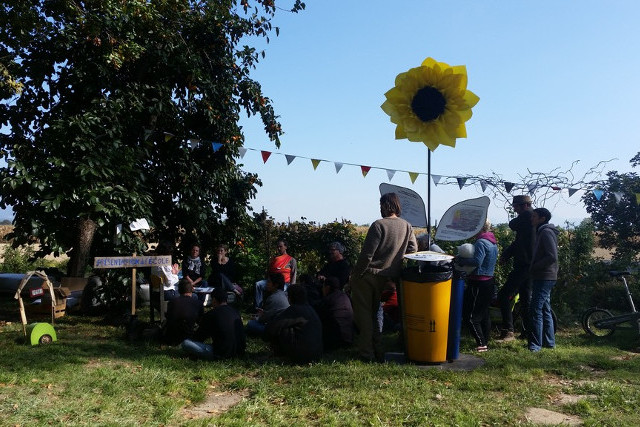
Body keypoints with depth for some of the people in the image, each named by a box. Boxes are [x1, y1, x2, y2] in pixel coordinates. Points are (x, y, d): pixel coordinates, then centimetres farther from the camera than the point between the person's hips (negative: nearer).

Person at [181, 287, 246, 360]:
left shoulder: (211, 314, -7)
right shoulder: (235, 312, 9)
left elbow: (198, 337, 4)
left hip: (221, 354, -7)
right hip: (239, 352, 7)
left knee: (185, 343, -5)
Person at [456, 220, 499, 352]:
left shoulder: (481, 242, -16)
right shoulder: (493, 243, 15)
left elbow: (477, 262, -24)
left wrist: (460, 260, -14)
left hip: (479, 283, -10)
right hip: (489, 280, 10)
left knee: (472, 317, -6)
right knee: (485, 315, 15)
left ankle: (481, 344, -6)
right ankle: (485, 342, 21)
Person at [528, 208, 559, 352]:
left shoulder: (546, 232, -14)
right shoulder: (542, 232, 18)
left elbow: (552, 257, -22)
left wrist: (534, 266, -14)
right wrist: (534, 266, 13)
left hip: (544, 278, -11)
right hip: (544, 277, 11)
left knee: (535, 310, -10)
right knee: (545, 310, 14)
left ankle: (535, 344, -7)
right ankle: (549, 341, 22)